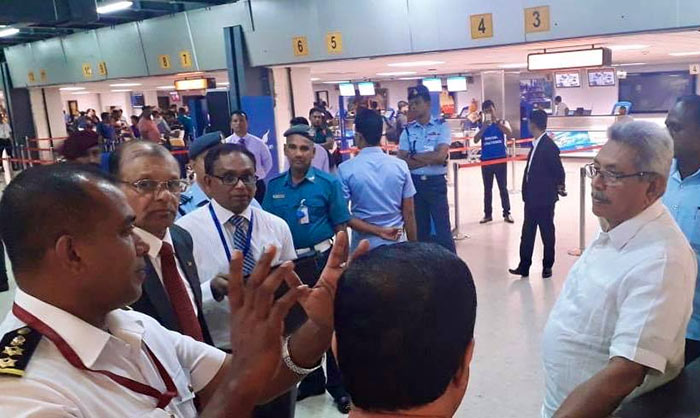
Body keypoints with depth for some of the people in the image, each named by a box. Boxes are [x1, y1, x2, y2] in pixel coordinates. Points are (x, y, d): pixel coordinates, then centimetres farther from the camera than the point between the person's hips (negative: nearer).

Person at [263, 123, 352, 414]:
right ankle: (312, 379, 36)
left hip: (322, 258, -4)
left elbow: (340, 229, -7)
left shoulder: (328, 183, -8)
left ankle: (338, 386, 23)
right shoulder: (274, 185, 1)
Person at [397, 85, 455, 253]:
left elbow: (440, 156, -15)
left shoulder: (441, 126, -3)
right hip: (414, 183, 4)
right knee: (420, 229, 13)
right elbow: (402, 161, -5)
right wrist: (429, 158, -12)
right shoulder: (408, 130, 5)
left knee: (443, 230, -3)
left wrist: (414, 156, -7)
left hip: (436, 182, -3)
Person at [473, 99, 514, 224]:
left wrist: (496, 122, -26)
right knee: (487, 189, 10)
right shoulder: (482, 125, 3)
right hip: (486, 161, 2)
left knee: (503, 188, 4)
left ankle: (506, 213, 13)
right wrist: (484, 127, -23)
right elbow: (476, 140, -11)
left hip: (500, 160, -2)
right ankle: (487, 214, 17)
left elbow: (509, 133, -19)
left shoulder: (502, 122, 0)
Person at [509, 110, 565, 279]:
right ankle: (524, 266, 18)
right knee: (527, 232, 11)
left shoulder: (549, 146, -18)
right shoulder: (536, 144, 8)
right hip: (531, 198, 8)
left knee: (547, 233, 8)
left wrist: (558, 187, 1)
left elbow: (559, 172, -15)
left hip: (544, 198, -8)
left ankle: (547, 266, 21)